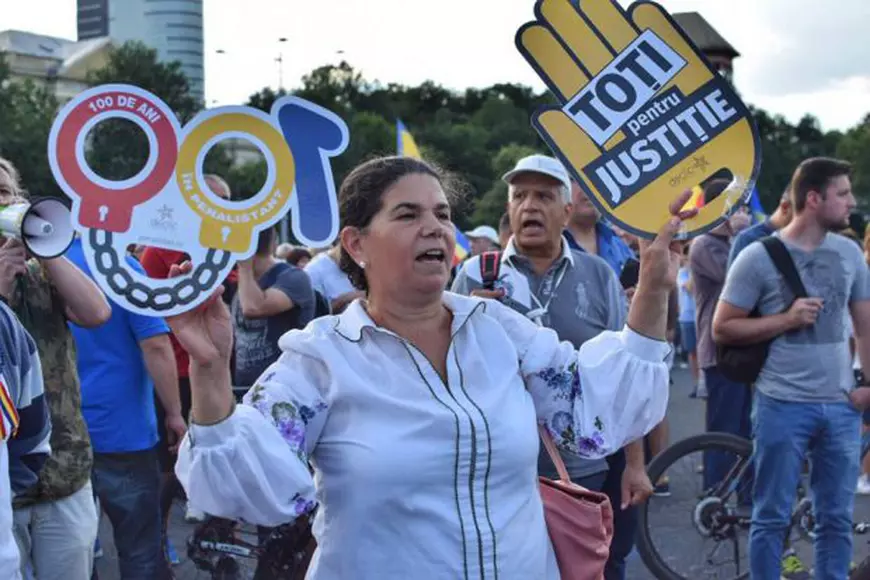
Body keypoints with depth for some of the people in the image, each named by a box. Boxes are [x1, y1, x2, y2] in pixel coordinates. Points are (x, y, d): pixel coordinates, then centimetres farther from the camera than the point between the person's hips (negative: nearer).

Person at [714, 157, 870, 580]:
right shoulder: (759, 256, -7)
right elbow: (722, 328, -4)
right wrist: (787, 319, -14)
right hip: (783, 405, -4)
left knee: (836, 517, 10)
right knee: (772, 516, 4)